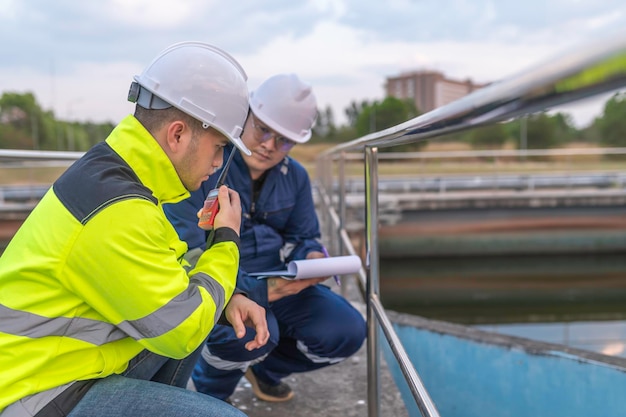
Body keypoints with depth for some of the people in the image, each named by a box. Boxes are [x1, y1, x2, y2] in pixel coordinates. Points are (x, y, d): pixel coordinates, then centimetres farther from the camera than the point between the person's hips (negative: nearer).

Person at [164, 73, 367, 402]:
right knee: (253, 332, -37)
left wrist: (313, 259, -17)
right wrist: (257, 290, -34)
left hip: (275, 282, 6)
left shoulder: (295, 176, 3)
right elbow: (186, 251, -24)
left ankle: (265, 367, 21)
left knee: (345, 332, -10)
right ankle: (210, 390, 2)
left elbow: (302, 237, 11)